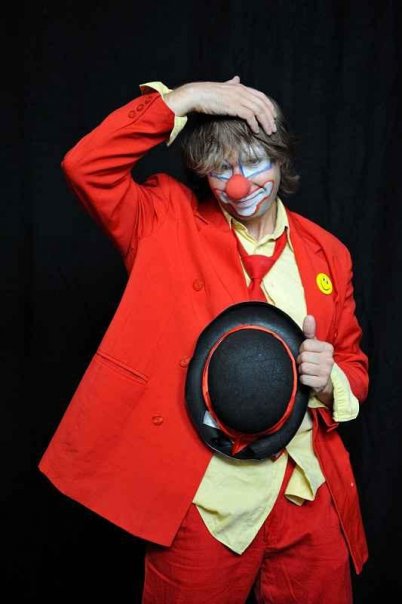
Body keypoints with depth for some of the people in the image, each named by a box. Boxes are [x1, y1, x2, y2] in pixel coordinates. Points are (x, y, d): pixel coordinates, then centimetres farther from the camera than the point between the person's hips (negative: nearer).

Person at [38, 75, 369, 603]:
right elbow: (86, 164, -16)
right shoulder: (170, 221, -2)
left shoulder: (327, 253, 6)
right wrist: (182, 98, -16)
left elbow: (355, 368, 13)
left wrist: (328, 379, -9)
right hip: (201, 504, -2)